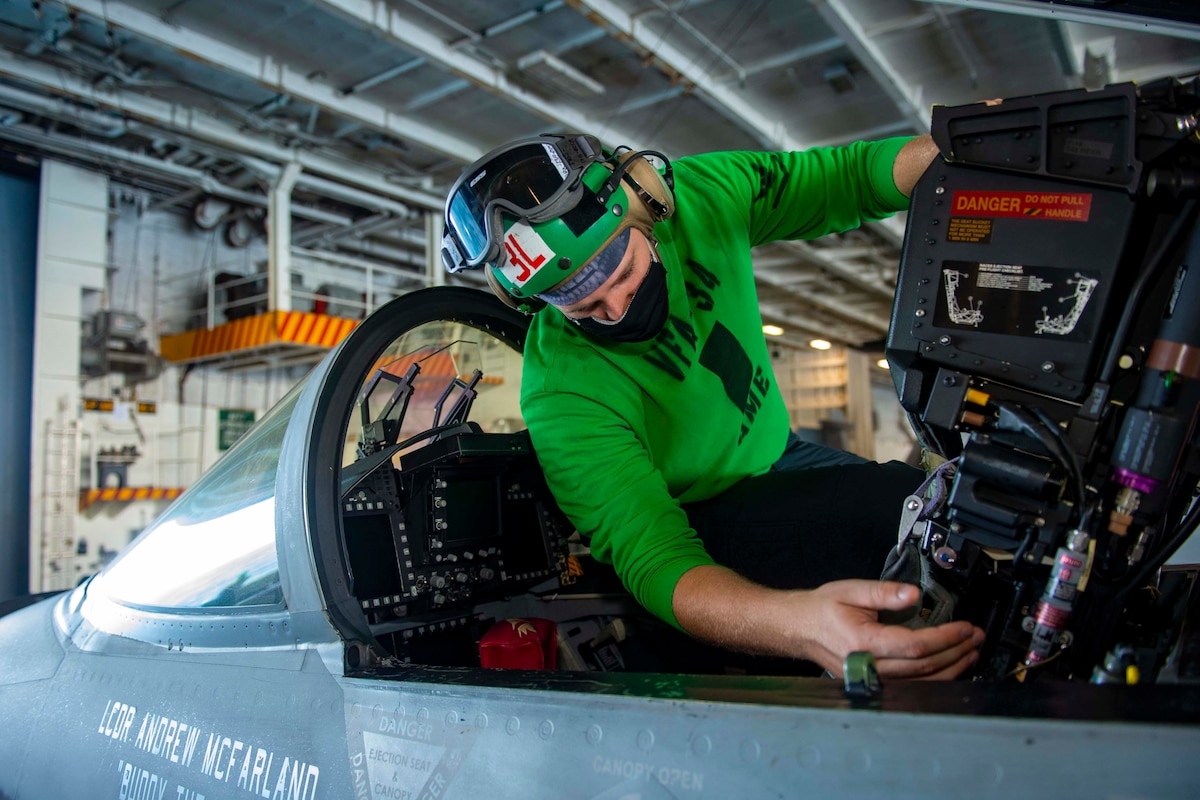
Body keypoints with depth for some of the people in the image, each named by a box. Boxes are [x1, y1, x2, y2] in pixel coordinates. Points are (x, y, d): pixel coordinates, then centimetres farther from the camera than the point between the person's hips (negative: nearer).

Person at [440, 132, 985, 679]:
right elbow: (654, 562, -36)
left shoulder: (701, 193, -15)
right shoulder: (565, 397, -30)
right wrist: (803, 622, -55)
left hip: (777, 455, 7)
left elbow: (848, 177, -3)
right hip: (699, 523, -6)